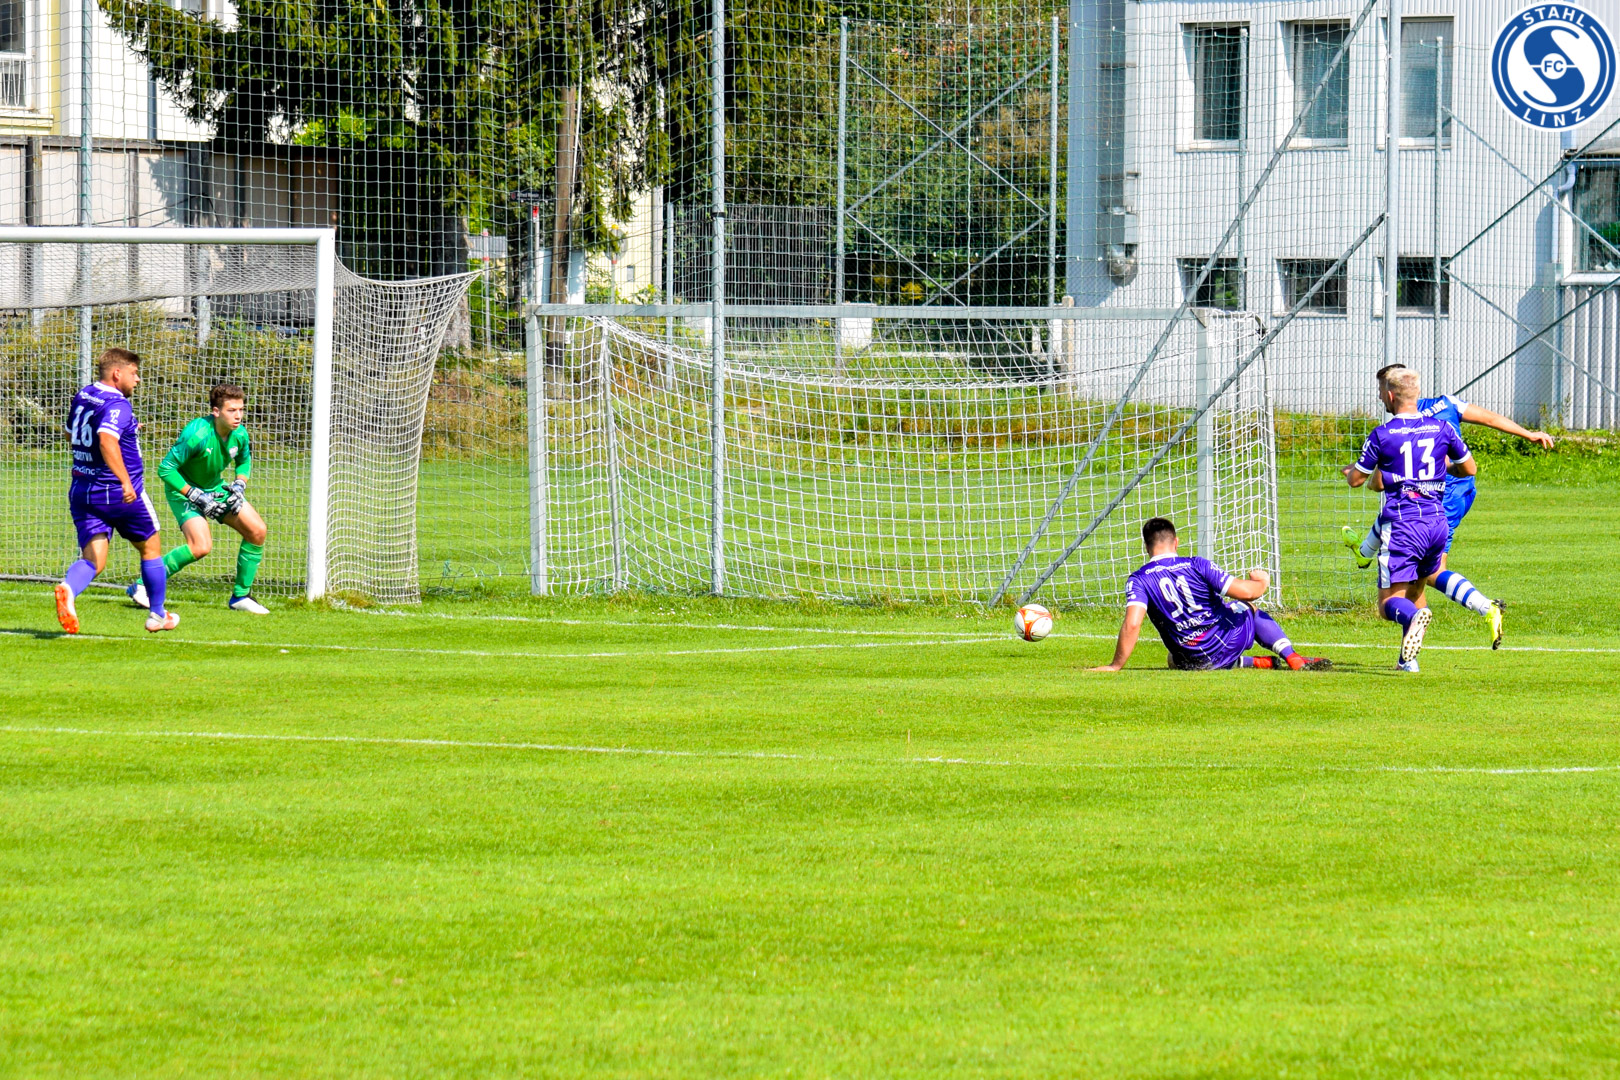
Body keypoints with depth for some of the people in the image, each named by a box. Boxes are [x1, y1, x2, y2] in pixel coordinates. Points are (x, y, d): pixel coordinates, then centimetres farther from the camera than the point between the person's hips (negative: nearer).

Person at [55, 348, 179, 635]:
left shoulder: (82, 397, 8)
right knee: (150, 548, 17)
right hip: (119, 493, -6)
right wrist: (125, 480, -41)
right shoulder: (117, 405, -18)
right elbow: (106, 441, -35)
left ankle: (69, 588, -35)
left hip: (82, 491, 6)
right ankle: (158, 614, 28)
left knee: (93, 560, -1)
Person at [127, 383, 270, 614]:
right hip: (183, 489, -7)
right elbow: (165, 468, -27)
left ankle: (240, 596, 12)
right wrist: (197, 497, -26)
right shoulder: (197, 435, -31)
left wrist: (239, 485, -4)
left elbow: (244, 461, 15)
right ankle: (143, 587, -14)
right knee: (201, 546, -26)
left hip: (214, 488, 7)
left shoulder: (239, 434, -9)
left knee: (257, 530, -2)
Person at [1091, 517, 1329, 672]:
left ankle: (1257, 663, 23)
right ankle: (1292, 658, 18)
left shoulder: (1138, 580, -12)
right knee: (1249, 608, 34)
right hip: (1231, 640, 1)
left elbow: (1132, 624, -26)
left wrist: (1115, 665, -17)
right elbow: (1246, 592, -13)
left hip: (1192, 662, -1)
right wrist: (1262, 582, 11)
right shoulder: (1197, 566, -12)